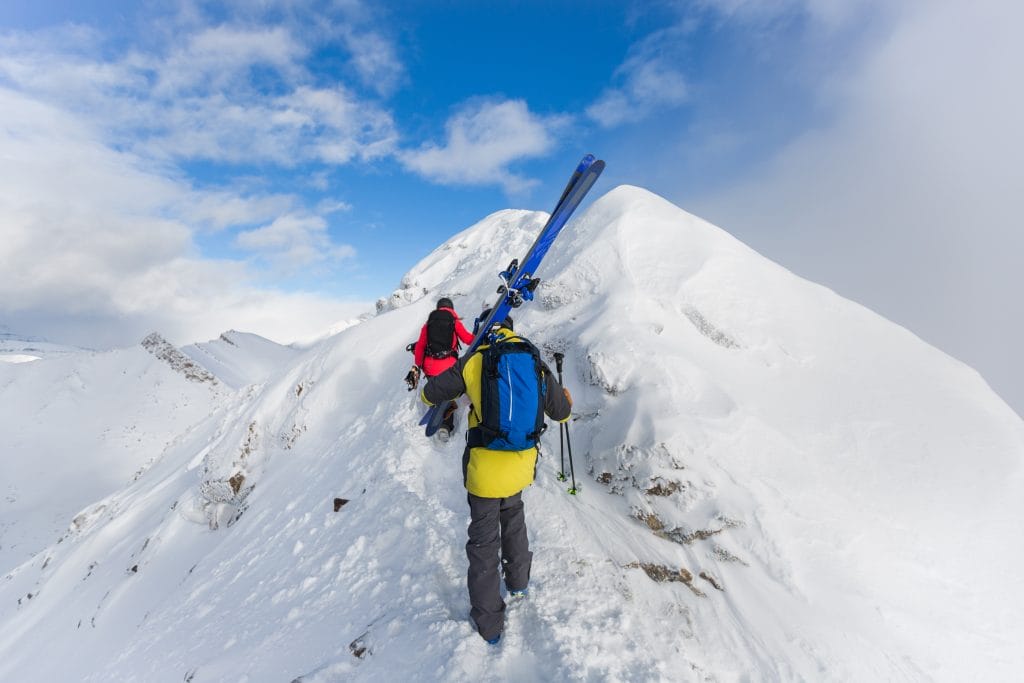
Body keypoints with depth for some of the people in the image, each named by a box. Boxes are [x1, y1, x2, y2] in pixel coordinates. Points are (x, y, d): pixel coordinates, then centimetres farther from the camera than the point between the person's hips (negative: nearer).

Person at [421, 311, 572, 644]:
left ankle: (488, 622, 31)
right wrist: (567, 401, 33)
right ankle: (518, 580, 52)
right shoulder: (537, 363, -2)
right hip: (521, 467, 4)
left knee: (484, 540, 15)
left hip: (485, 468, -3)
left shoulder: (474, 361, -11)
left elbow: (430, 394, 0)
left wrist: (432, 390, 24)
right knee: (513, 519, 31)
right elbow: (560, 412, 9)